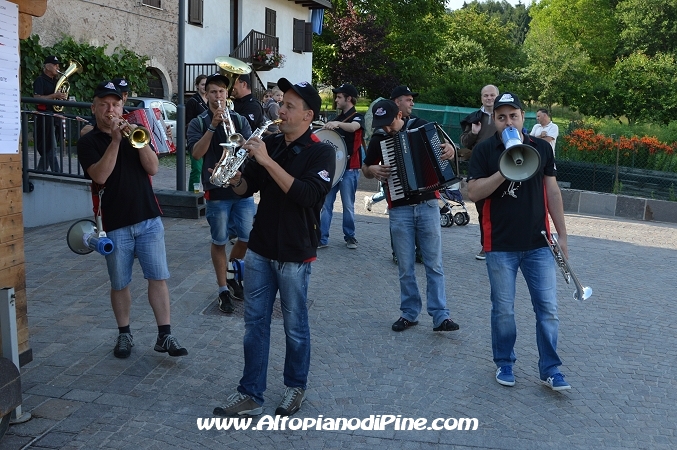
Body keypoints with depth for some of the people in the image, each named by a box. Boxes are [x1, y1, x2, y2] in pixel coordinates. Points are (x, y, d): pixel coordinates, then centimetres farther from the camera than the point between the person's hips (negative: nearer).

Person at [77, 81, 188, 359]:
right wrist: (115, 141, -20)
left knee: (158, 278, -1)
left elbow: (153, 167, -2)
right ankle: (124, 334, 24)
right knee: (120, 284, 8)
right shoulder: (88, 142, 1)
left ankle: (165, 335, 5)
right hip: (115, 225, -2)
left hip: (149, 219, 2)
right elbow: (100, 176, -16)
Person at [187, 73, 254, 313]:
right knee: (219, 241, 4)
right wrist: (213, 126, -20)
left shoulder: (239, 120, 7)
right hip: (216, 190, -2)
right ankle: (223, 289, 16)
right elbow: (197, 153, -13)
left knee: (247, 237, 5)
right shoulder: (198, 123, 1)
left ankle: (230, 273, 31)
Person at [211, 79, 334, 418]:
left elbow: (307, 194, -26)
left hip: (294, 253, -5)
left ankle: (296, 387, 29)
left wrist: (267, 161, -28)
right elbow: (246, 189, 8)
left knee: (295, 326, 10)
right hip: (260, 248, 5)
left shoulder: (321, 152, -10)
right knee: (255, 323, 9)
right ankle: (250, 395, 19)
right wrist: (234, 176, -14)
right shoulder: (271, 144, 7)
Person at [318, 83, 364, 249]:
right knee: (325, 203, 0)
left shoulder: (357, 117, -5)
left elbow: (353, 127, -30)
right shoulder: (337, 118, 16)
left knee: (348, 205, 2)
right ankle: (322, 238, 1)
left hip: (349, 169, -6)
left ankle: (350, 237, 17)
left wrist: (337, 124, -47)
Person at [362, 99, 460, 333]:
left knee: (434, 264, 1)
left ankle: (440, 316, 5)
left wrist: (449, 150, -13)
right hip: (400, 210, 1)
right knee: (405, 267, 6)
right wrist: (373, 169, -8)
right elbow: (365, 168, 15)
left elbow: (444, 149, 11)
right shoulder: (378, 139, 2)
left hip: (428, 206, -1)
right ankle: (409, 313, 20)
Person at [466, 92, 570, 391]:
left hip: (539, 244, 2)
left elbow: (552, 192, 8)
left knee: (548, 309, 4)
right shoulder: (484, 150, -4)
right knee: (503, 310, 9)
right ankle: (504, 363, 27)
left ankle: (550, 370, 18)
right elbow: (474, 193, -12)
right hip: (500, 246, -2)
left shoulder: (542, 148, 4)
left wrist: (562, 235, 7)